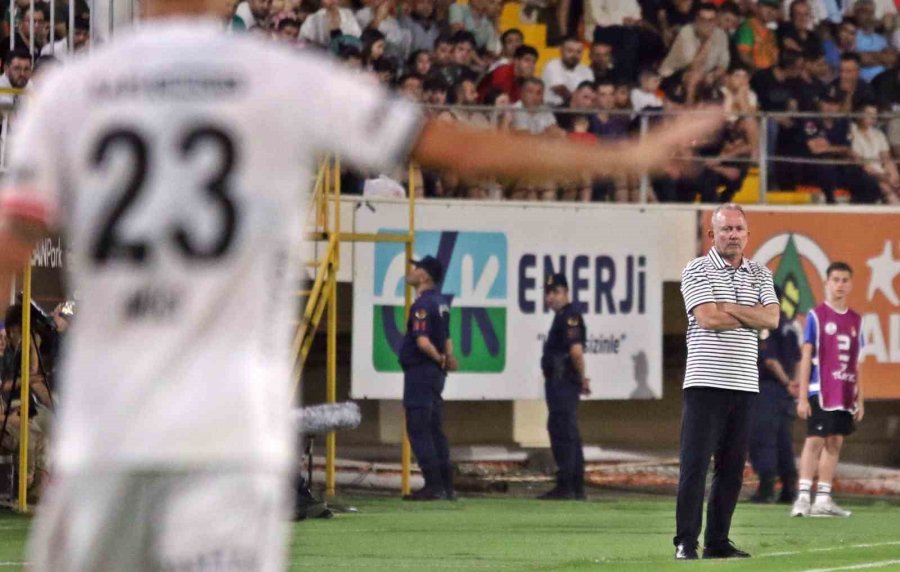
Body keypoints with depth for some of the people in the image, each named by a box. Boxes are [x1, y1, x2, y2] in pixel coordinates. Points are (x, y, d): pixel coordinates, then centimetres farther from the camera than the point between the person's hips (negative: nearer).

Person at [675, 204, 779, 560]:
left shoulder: (759, 275, 14)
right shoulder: (697, 271, -1)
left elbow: (772, 318, -1)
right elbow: (708, 319, -14)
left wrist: (728, 308, -10)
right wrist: (751, 316, -3)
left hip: (744, 383, 5)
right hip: (705, 381, -5)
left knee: (732, 467, 6)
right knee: (695, 463, -7)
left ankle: (718, 541, 12)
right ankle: (685, 542, -5)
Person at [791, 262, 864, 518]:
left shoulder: (855, 320, 12)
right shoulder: (816, 316, -3)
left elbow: (855, 364, 16)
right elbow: (806, 357, -4)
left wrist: (859, 399, 13)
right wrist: (802, 397, -8)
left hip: (845, 395, 5)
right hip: (820, 392, -5)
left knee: (835, 443, 6)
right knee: (815, 440, -10)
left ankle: (823, 499, 10)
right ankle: (803, 497, -11)